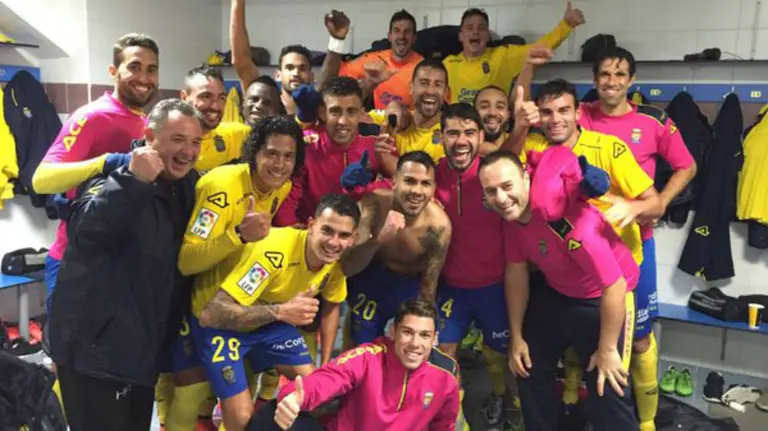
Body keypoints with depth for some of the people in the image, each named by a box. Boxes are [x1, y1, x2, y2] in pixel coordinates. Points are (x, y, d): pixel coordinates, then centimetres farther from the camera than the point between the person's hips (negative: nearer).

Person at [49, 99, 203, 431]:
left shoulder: (188, 185, 7)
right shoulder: (118, 176, -16)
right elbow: (86, 231, -36)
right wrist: (134, 181, -41)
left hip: (145, 345, 8)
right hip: (95, 344, -7)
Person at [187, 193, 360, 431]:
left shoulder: (336, 259, -16)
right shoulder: (274, 251, -38)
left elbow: (331, 307, 5)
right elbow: (211, 314, -40)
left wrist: (326, 366, 2)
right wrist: (280, 311, -46)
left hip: (269, 319, 6)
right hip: (218, 321, -6)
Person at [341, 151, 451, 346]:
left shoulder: (439, 226, -29)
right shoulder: (372, 206, -31)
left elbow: (429, 285, -15)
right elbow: (347, 268, -33)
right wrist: (378, 239, -50)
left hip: (411, 285, 0)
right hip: (369, 278, 0)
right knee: (360, 347, 15)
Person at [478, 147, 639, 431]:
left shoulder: (572, 223, -38)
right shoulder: (512, 214, -15)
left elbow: (615, 287, -30)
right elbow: (516, 273, -2)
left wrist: (607, 350, -19)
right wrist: (516, 336, 4)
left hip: (604, 296, -7)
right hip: (553, 291, 7)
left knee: (607, 390, -6)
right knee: (528, 368, 16)